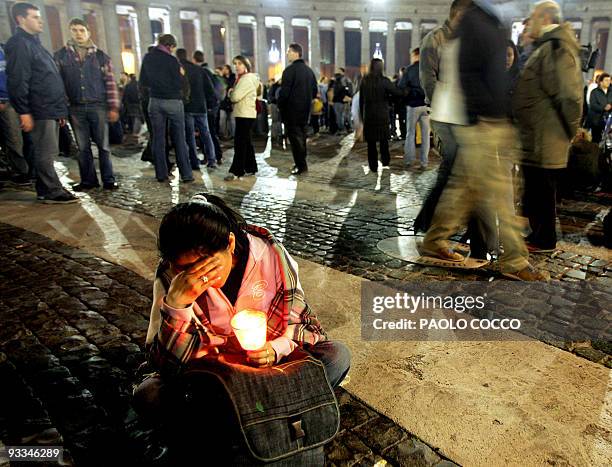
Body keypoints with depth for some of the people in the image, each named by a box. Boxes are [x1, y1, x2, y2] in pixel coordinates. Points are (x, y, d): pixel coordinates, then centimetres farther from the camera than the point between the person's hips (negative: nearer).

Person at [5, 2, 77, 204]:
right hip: (40, 111, -10)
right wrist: (24, 112, -21)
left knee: (47, 152, 12)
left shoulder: (34, 43, 23)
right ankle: (52, 191, 0)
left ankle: (46, 190, 19)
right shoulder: (19, 44, -8)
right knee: (46, 153, -6)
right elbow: (17, 81, -16)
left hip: (51, 109, 10)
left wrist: (60, 109, 21)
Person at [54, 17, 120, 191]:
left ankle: (108, 180, 8)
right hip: (76, 108, 1)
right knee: (83, 147, 6)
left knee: (103, 145, 1)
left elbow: (110, 83, 4)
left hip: (98, 106, -1)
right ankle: (88, 180, 14)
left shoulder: (101, 56, 7)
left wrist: (113, 107, -2)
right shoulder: (61, 56, 7)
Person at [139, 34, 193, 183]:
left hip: (155, 101, 4)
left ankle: (161, 174, 7)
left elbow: (143, 82, 12)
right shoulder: (171, 60, -11)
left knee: (158, 139, 7)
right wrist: (181, 75, 7)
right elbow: (180, 84, -11)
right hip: (173, 102, -4)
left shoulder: (147, 58, 5)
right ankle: (186, 174, 0)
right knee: (179, 139, 0)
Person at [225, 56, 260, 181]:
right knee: (246, 142, 13)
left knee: (240, 143, -12)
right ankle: (250, 168, 21)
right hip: (242, 114, 11)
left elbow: (235, 97, -21)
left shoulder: (247, 79, -13)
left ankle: (236, 171, -12)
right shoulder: (242, 78, 20)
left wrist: (230, 92, 0)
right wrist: (232, 93, -2)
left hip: (245, 115, -11)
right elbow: (236, 96, 19)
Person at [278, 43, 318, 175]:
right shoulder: (309, 70, 11)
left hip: (292, 109, -7)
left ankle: (301, 165, -5)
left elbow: (284, 92, -18)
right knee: (302, 134, 16)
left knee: (294, 136, -3)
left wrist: (280, 105, -4)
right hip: (305, 109, 8)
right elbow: (315, 91, 16)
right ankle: (302, 162, 23)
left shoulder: (289, 70, -14)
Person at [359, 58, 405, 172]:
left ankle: (373, 166, 7)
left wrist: (362, 115, 15)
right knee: (383, 139, 13)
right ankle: (385, 162, 7)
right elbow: (397, 92, -13)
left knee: (371, 142, 6)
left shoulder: (364, 81, 3)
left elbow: (361, 100, 8)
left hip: (368, 115, 2)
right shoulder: (384, 81, -9)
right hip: (382, 115, -2)